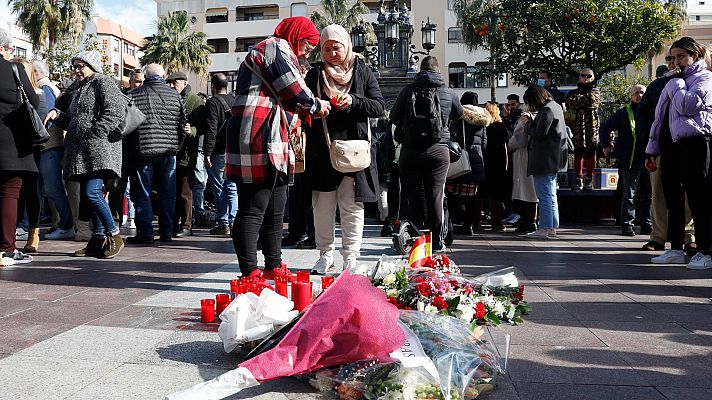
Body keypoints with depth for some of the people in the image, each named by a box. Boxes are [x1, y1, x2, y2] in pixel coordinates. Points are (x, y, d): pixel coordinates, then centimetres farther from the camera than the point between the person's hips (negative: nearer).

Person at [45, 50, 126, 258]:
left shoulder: (103, 82, -1)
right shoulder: (80, 90, 28)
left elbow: (115, 112, -14)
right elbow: (73, 122, 29)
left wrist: (94, 134, -18)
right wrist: (57, 114, 10)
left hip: (98, 148, -9)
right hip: (81, 152, 10)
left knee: (92, 193, -18)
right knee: (86, 196, 6)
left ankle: (114, 236, -7)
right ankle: (99, 240, 12)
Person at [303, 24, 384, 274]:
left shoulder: (362, 72, 8)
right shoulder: (314, 74, 11)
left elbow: (379, 107, 1)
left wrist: (353, 101, -15)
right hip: (321, 152, 2)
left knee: (351, 206, 1)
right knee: (322, 207, 4)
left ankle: (350, 259, 9)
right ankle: (326, 257, 16)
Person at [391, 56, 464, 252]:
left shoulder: (408, 90, -2)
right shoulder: (448, 92, 1)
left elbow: (394, 117, 5)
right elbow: (459, 113, 19)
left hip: (410, 150, 0)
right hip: (438, 150, 0)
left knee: (410, 196, 7)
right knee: (435, 197, 4)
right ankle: (437, 241, 8)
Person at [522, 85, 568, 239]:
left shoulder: (547, 110, -15)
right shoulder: (555, 106, 16)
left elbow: (539, 133, -18)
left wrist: (527, 124, -3)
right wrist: (530, 121, 10)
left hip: (544, 160, -10)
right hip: (553, 159, 10)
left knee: (544, 195, -8)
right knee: (551, 195, 14)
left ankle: (544, 229, -6)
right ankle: (552, 228, 20)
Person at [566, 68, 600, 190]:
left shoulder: (595, 91, 12)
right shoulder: (573, 92, 18)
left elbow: (592, 100, -10)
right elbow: (569, 103, -3)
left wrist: (578, 99, 1)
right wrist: (584, 100, -6)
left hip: (591, 126, -1)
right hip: (577, 126, 2)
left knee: (590, 153, -2)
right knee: (578, 153, -1)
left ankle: (589, 180, 2)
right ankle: (578, 179, 3)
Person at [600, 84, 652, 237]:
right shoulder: (624, 113, 4)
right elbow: (605, 127, 10)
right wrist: (606, 145, 2)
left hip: (649, 160, 3)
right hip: (631, 160, -3)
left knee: (648, 194, 10)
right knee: (629, 193, -2)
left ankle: (646, 224, 20)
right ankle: (626, 225, 2)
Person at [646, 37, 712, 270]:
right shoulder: (675, 80, 20)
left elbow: (686, 105, -17)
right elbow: (661, 114, 19)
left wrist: (677, 83, -4)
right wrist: (654, 144, 15)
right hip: (671, 143, 8)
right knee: (673, 198, 9)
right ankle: (675, 249, 16)